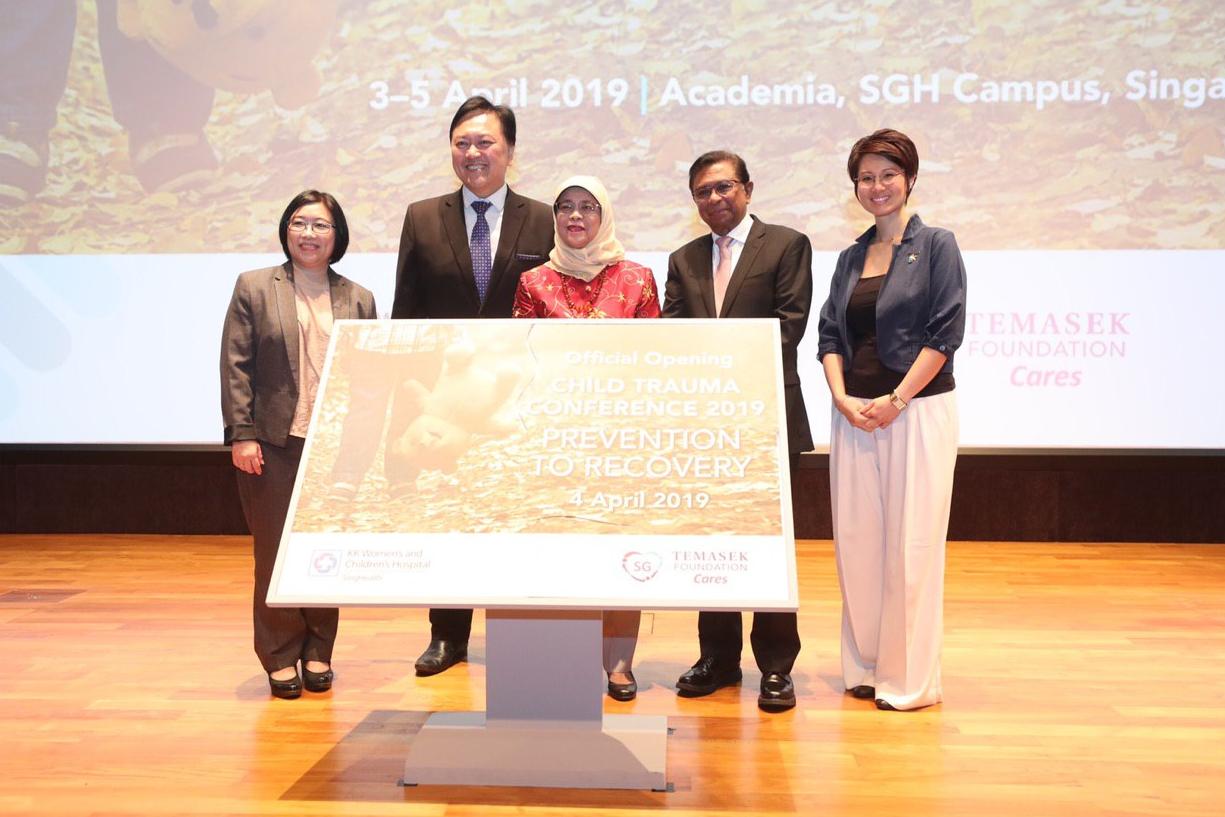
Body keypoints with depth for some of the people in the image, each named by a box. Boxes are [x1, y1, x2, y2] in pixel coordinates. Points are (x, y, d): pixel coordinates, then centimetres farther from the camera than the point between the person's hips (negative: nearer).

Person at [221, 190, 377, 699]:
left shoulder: (359, 299, 10)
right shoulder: (254, 288, 5)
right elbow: (235, 366, -1)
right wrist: (241, 434, -8)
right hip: (274, 444, -2)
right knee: (275, 553, 4)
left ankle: (318, 652, 22)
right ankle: (280, 657, 16)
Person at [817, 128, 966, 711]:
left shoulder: (936, 246, 0)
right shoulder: (850, 257, 15)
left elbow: (946, 333, -8)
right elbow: (830, 335, 11)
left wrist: (895, 400, -14)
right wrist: (842, 397, -5)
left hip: (918, 410, -5)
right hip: (855, 415, 5)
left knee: (911, 544, -2)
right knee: (856, 542, 7)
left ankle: (910, 678, 10)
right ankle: (865, 667, 20)